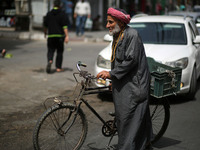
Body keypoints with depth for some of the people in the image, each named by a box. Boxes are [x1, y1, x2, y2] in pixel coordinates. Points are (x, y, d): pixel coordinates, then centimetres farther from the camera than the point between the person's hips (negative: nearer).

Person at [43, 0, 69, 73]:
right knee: (59, 51, 9)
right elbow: (65, 26, -12)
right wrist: (67, 36, -13)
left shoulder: (48, 14, 5)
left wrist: (45, 32, 29)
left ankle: (50, 61, -24)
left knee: (50, 50, 6)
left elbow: (45, 25, 12)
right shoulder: (62, 14, -4)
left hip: (51, 35, 2)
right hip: (60, 35, -2)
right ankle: (58, 67, 12)